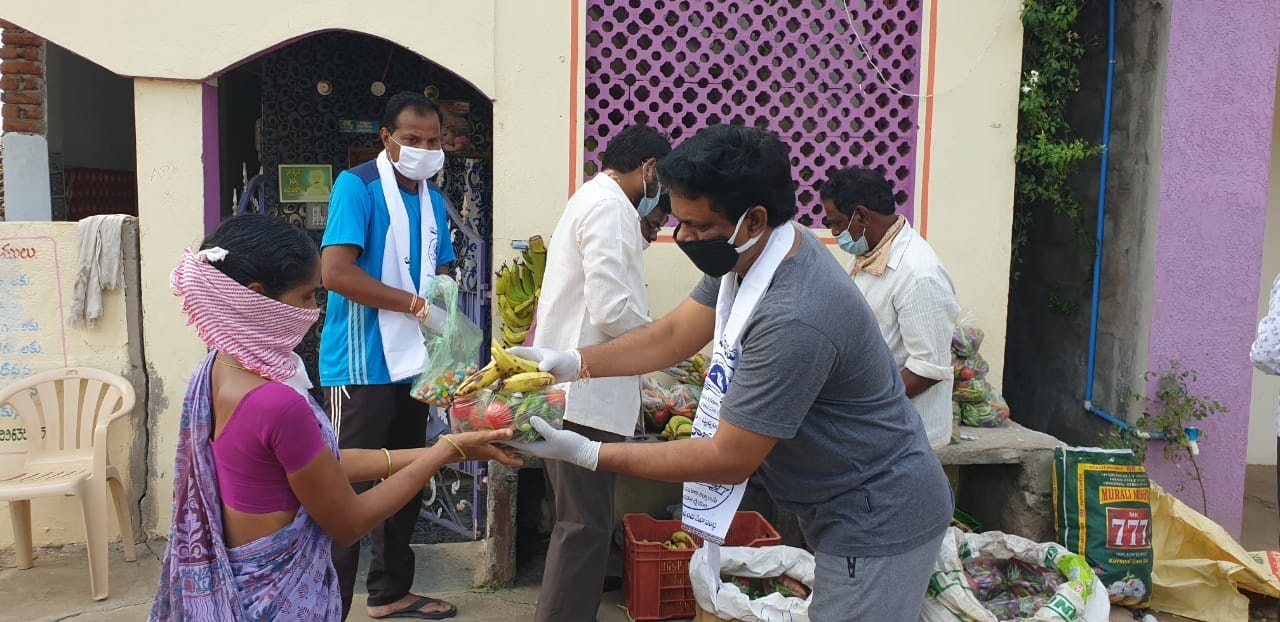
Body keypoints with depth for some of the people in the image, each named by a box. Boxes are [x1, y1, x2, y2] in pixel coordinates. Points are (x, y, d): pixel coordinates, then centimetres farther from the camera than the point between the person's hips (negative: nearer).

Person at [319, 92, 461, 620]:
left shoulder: (433, 199, 12)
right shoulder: (357, 185, -10)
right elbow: (336, 272, -21)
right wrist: (414, 304, -18)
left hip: (412, 364, 8)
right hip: (362, 366, -8)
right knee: (348, 488, -1)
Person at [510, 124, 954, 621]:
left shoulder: (794, 319, -35)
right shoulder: (749, 251, -6)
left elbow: (728, 460, -27)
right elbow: (675, 335, 3)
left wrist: (585, 454, -24)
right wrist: (573, 363, -10)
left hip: (878, 524, -9)